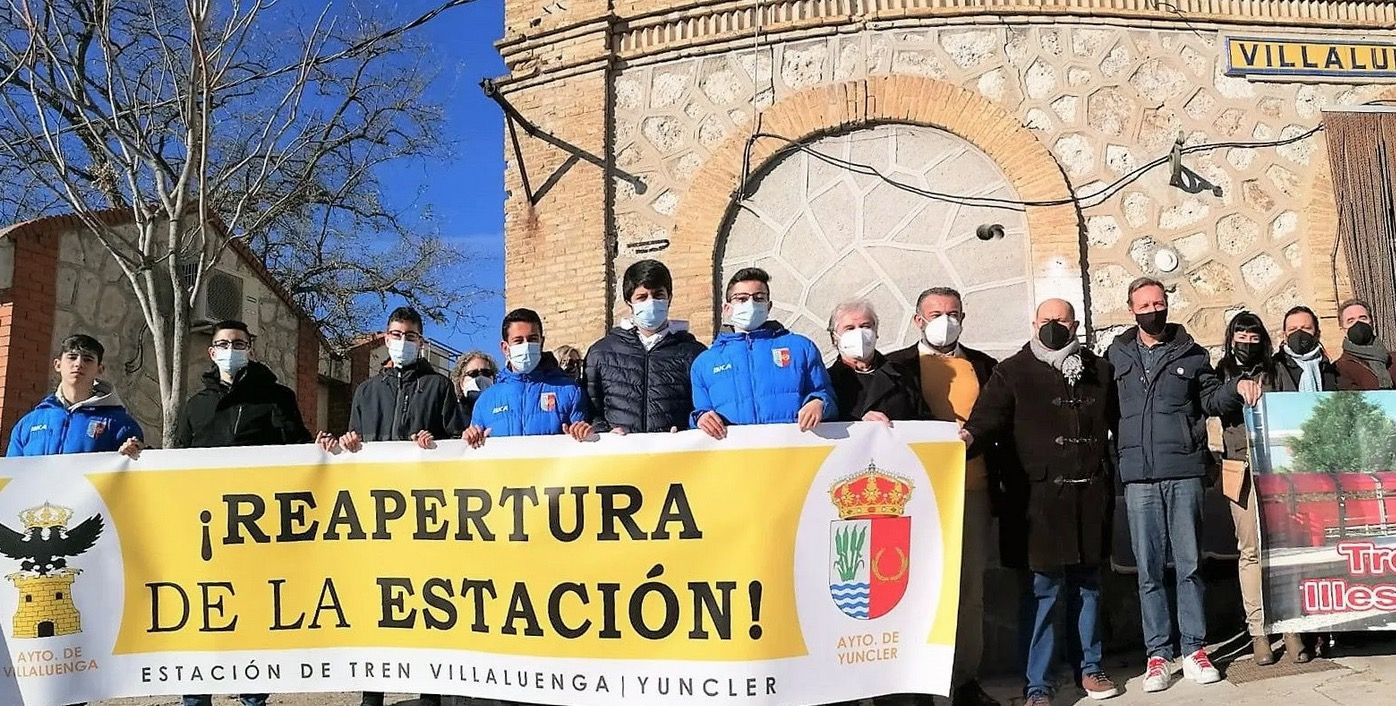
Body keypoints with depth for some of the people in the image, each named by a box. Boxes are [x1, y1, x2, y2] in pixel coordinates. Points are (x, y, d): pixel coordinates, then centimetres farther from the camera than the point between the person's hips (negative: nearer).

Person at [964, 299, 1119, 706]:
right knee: (1045, 588, -1)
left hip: (1090, 494, 4)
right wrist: (970, 435, -34)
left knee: (1088, 583, 14)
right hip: (1040, 495, -4)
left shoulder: (1099, 371, 13)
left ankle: (1089, 667, 30)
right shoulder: (1014, 372, 1)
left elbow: (1119, 420, 19)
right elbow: (990, 414, -13)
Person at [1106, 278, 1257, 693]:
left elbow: (1211, 400, 11)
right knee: (1149, 569, 2)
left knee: (1189, 563, 3)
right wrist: (1114, 449, 3)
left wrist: (1237, 388, -7)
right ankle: (1157, 654, 9)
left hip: (1184, 472, 0)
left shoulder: (1190, 353, 9)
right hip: (1139, 476, 0)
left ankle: (1194, 650, 12)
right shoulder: (1118, 354, 10)